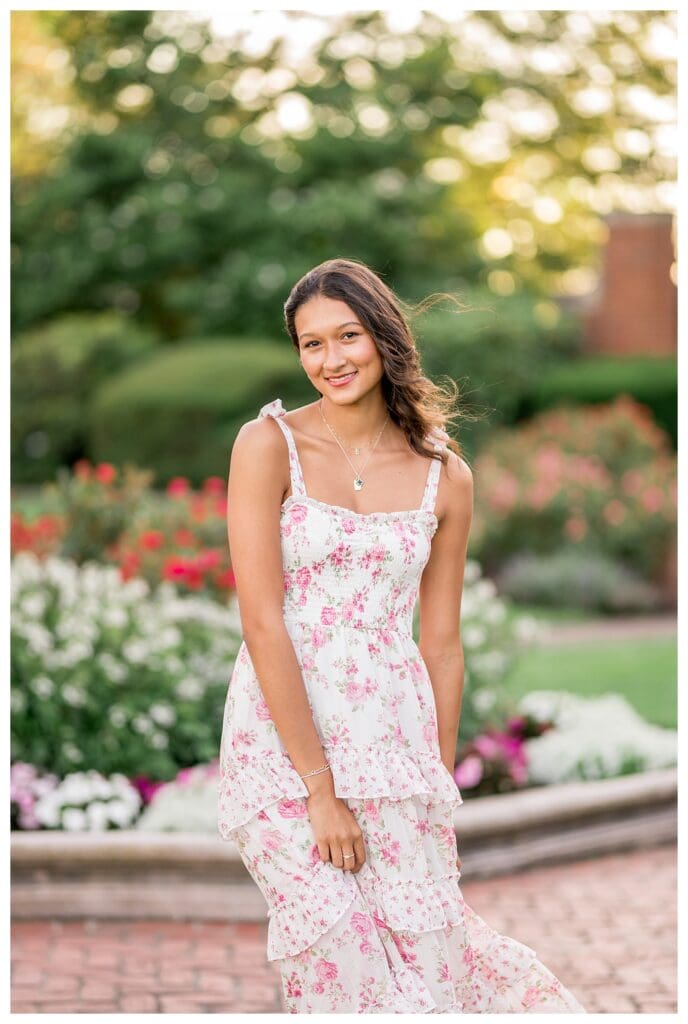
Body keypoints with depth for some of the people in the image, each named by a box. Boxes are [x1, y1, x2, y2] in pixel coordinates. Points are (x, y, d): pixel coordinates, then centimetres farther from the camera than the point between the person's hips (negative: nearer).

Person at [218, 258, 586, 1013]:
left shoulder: (446, 477, 4)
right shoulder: (269, 445, -7)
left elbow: (441, 641, 9)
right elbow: (262, 621, -12)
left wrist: (440, 785, 6)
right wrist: (320, 787, -15)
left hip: (393, 736, 3)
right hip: (284, 732, -2)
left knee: (430, 950, 0)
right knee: (343, 964, -6)